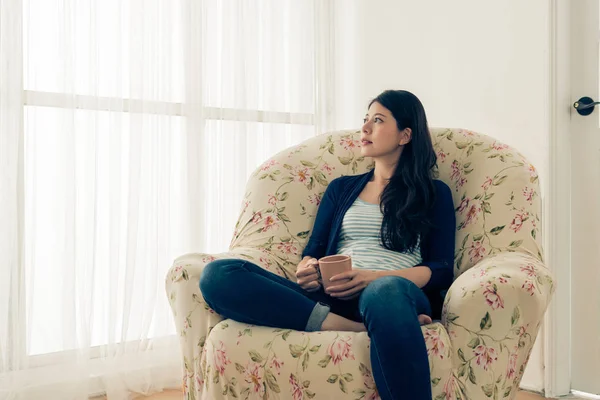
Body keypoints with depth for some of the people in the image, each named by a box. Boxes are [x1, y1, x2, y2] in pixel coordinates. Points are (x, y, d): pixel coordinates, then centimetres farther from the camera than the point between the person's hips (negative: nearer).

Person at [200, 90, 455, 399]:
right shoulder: (341, 188, 26)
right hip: (334, 300, 4)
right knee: (218, 275, -23)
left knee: (387, 292, -44)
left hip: (400, 295, -4)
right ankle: (353, 329, -33)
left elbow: (442, 270, 5)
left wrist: (375, 278, -13)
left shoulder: (434, 193, 16)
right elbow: (312, 252, 19)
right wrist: (309, 270, -8)